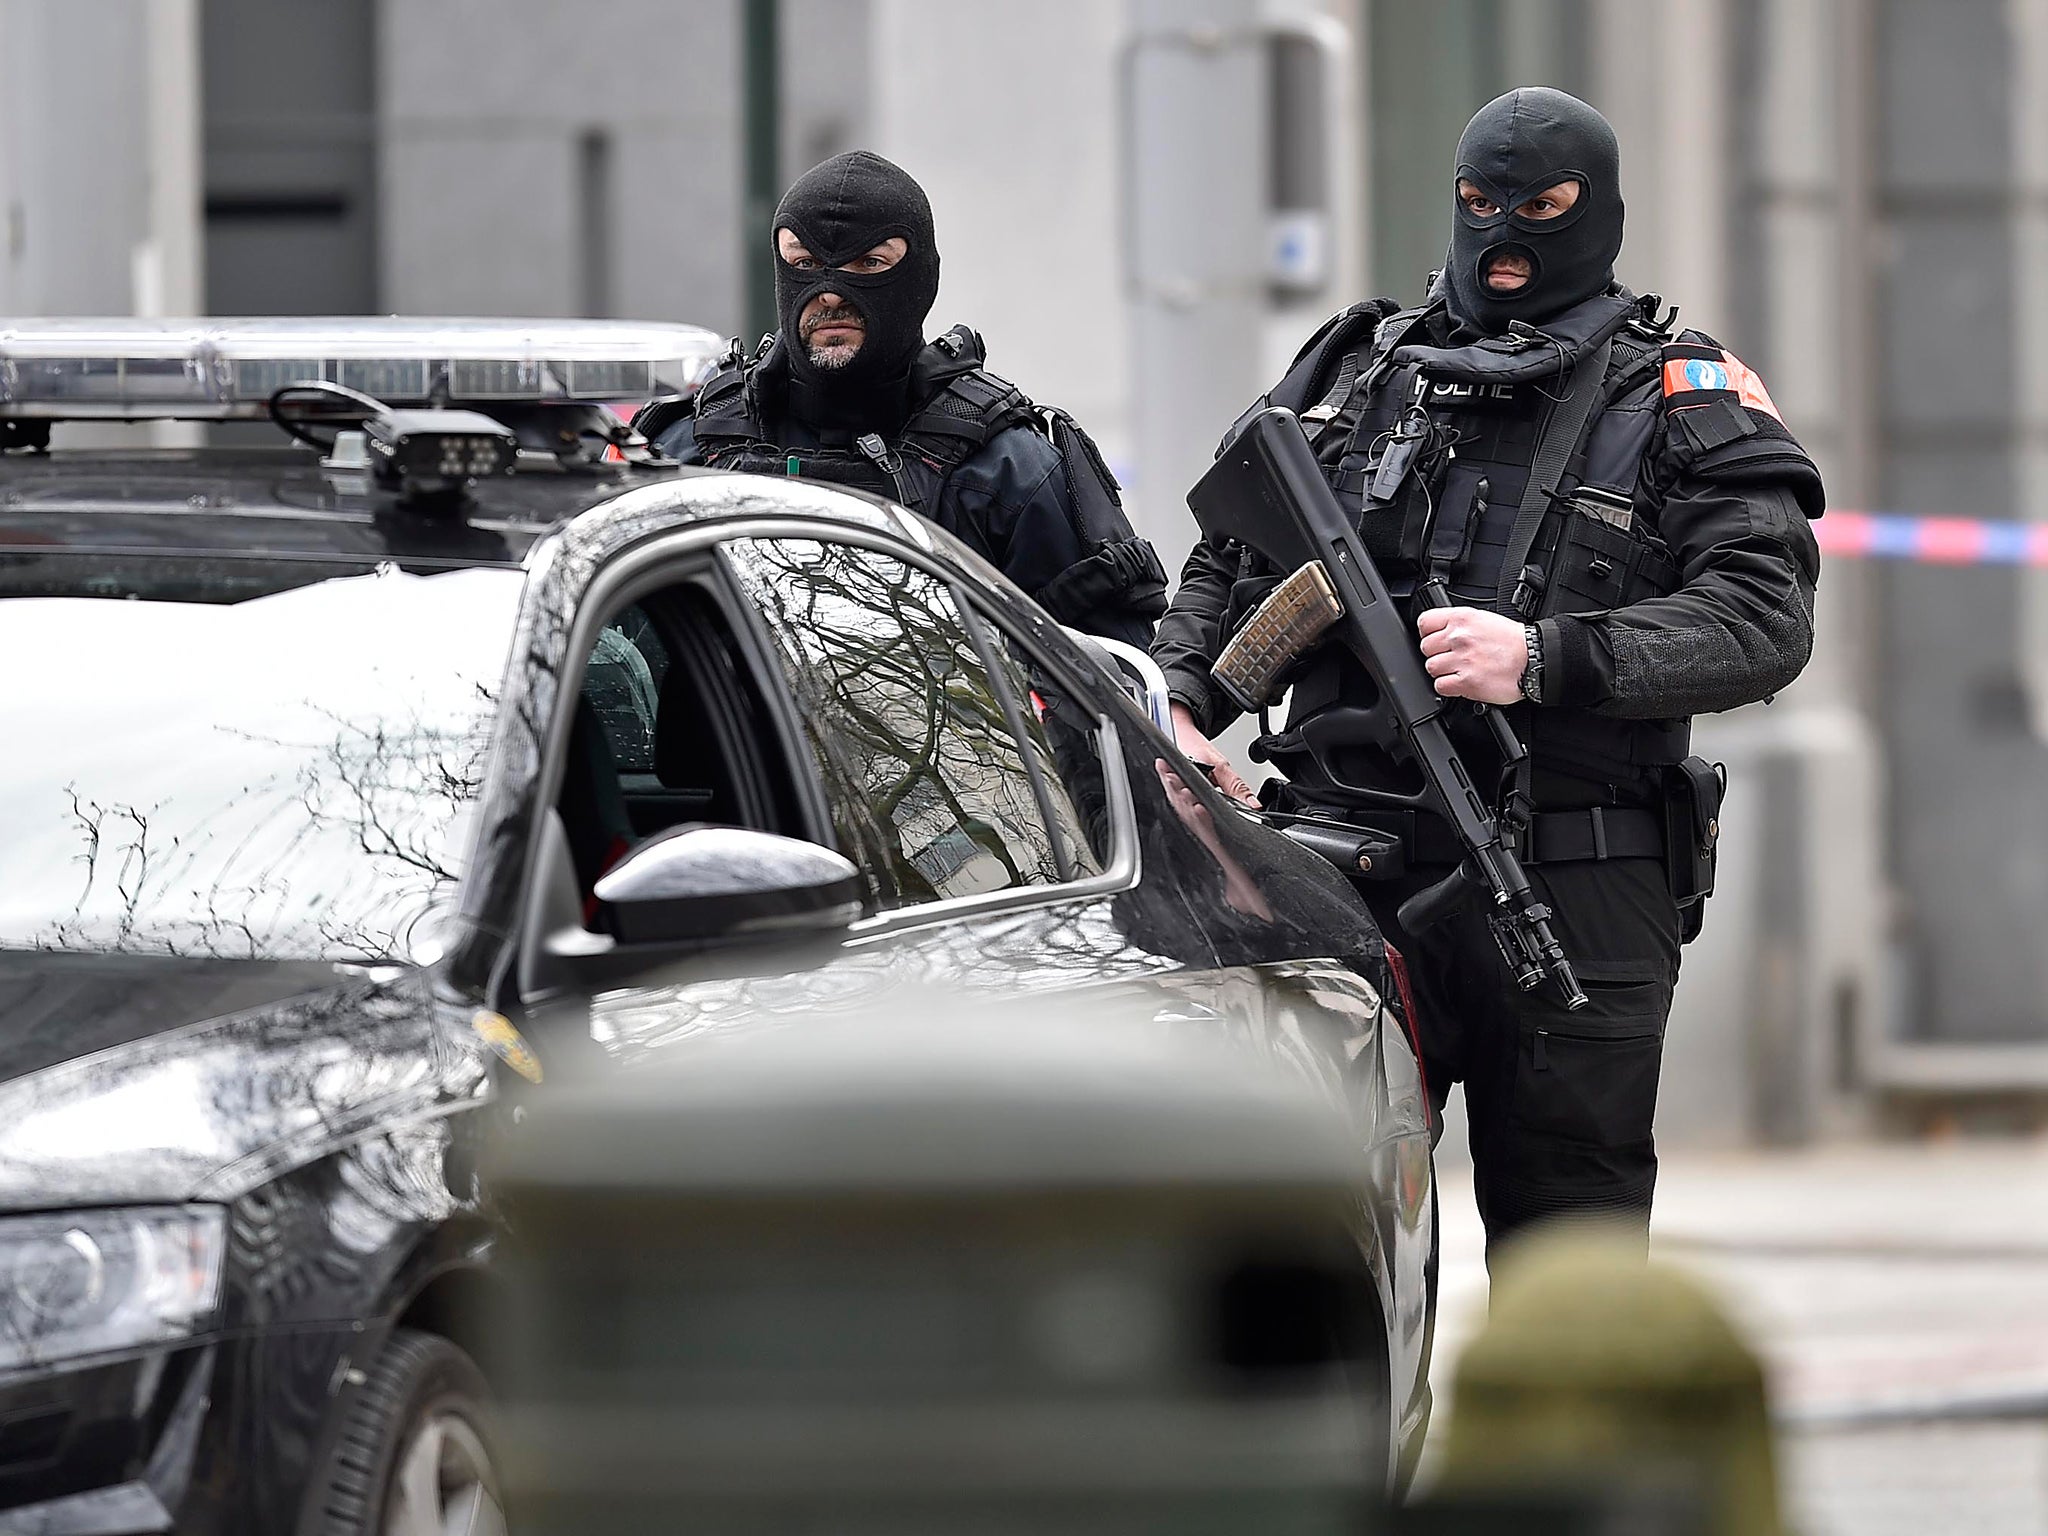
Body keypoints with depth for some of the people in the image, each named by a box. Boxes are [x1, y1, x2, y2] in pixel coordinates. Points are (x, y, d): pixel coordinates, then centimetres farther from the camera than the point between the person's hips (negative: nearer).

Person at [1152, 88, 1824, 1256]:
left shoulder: (1687, 405, 5)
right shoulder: (1357, 371, 16)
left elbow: (1765, 622, -8)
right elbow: (1229, 565, 21)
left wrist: (1545, 659, -20)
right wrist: (1180, 702, 0)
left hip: (1579, 898, -2)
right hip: (1358, 883, 2)